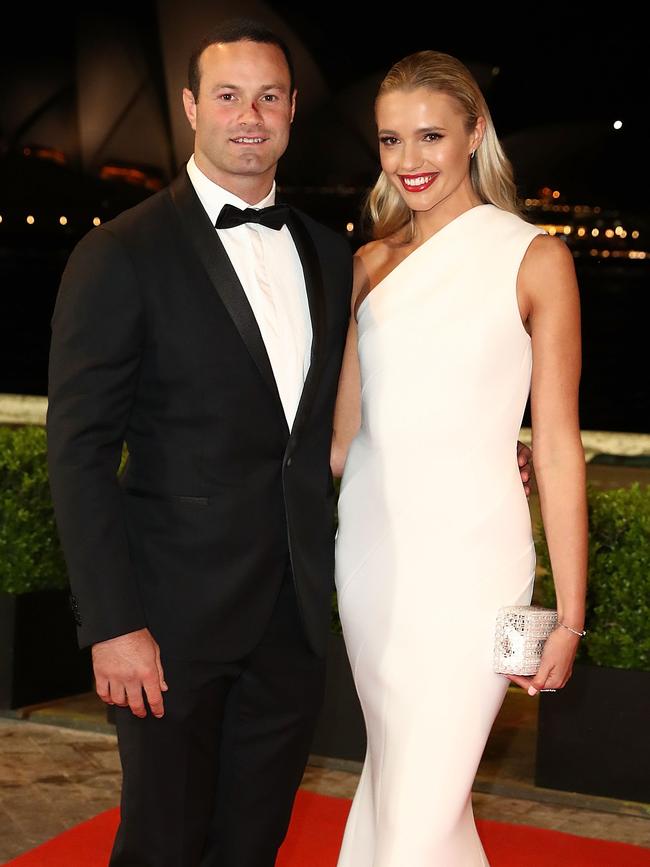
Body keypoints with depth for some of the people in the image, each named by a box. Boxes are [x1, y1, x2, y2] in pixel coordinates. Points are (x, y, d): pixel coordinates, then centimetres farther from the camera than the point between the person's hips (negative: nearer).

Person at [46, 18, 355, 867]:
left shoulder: (330, 255, 9)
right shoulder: (121, 255, -9)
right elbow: (79, 454, -11)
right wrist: (114, 624, -16)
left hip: (296, 613, 5)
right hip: (179, 617, -5)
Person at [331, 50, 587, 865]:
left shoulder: (531, 257, -4)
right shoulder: (372, 263, 9)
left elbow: (557, 446, -5)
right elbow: (343, 431, 13)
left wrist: (568, 614, -7)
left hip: (466, 559, -5)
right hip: (370, 547, 5)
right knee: (401, 774, 16)